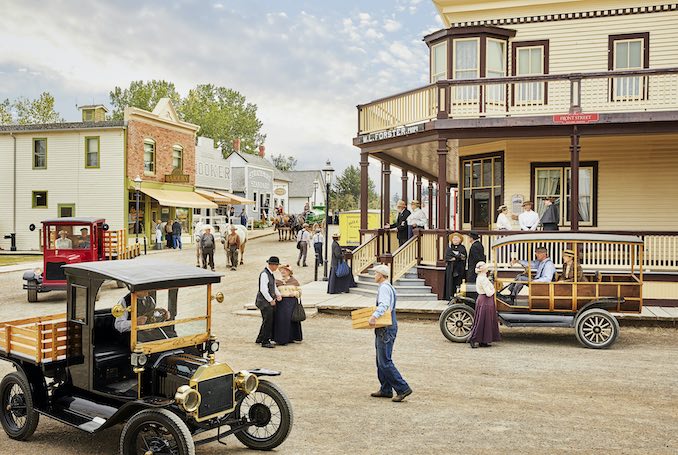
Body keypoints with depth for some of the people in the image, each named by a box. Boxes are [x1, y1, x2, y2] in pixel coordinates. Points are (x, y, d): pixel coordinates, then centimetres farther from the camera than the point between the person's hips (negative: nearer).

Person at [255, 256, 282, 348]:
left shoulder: (270, 274, 12)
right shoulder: (264, 274, -18)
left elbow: (274, 286, 21)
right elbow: (263, 290, -23)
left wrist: (278, 294, 4)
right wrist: (271, 300, -17)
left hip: (269, 301, 10)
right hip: (265, 301, -10)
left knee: (267, 321, 17)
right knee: (267, 321, -5)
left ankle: (260, 339, 28)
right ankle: (265, 342, 3)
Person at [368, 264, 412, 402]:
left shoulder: (384, 288, -15)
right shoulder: (389, 287, 18)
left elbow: (384, 305, -32)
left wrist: (374, 316, -45)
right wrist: (375, 315, 23)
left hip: (386, 329, -11)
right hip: (384, 329, 11)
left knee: (385, 362, -9)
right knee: (381, 361, 14)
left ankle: (403, 389, -7)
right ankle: (386, 390, 19)